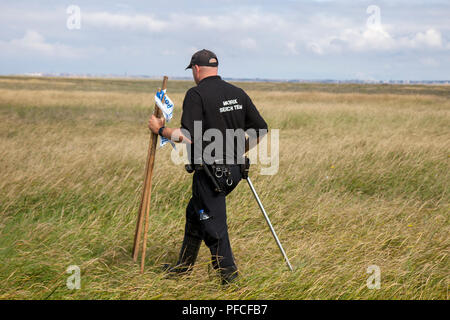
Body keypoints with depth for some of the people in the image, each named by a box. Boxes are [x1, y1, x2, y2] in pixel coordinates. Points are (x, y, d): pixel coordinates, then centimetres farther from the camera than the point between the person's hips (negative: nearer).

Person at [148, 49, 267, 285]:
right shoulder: (237, 93, 8)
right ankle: (183, 268, 34)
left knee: (214, 228, 0)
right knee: (194, 212, 23)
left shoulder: (196, 94, -12)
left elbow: (188, 136, -21)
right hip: (233, 170, 8)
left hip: (210, 172, -8)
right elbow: (261, 130, 8)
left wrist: (160, 129, -5)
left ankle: (231, 281, 2)